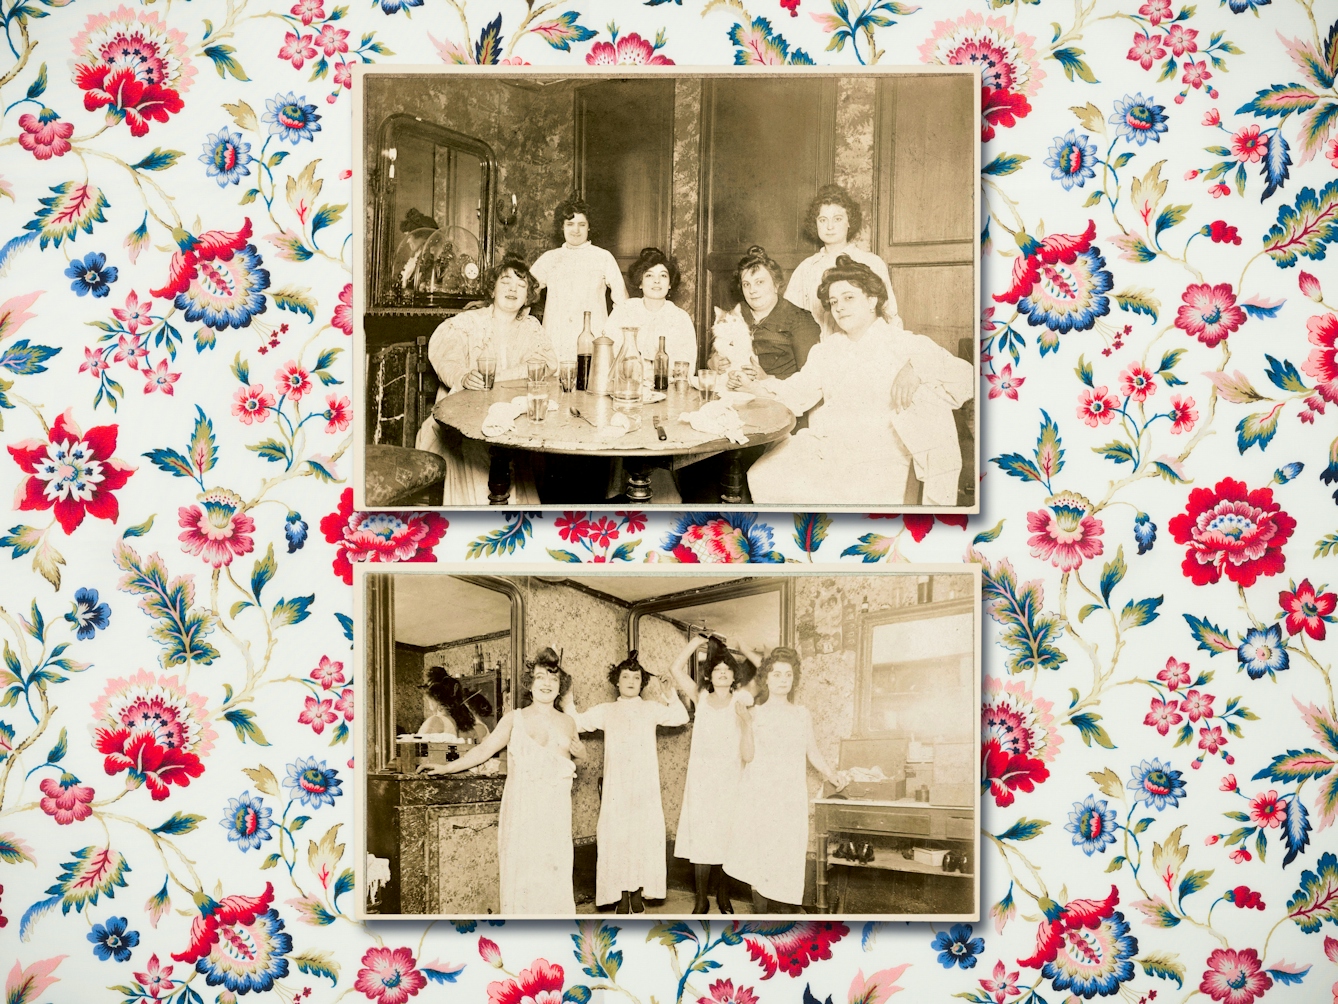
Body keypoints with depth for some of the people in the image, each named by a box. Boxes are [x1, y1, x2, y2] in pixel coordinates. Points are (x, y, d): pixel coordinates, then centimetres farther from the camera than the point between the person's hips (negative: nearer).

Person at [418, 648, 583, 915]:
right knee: (519, 872, -5)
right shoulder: (514, 719, 6)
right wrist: (444, 768, -2)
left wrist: (579, 749, 4)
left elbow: (577, 751, 28)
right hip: (519, 810, -1)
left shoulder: (567, 723, 11)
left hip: (554, 812, 1)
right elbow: (484, 750, 3)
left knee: (554, 871, -6)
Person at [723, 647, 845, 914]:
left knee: (788, 860, -3)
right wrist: (747, 721, -14)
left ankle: (785, 914, 5)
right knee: (759, 859, -3)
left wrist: (830, 774, -4)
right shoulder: (756, 713, 4)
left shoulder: (801, 714, 11)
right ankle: (760, 915, 5)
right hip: (759, 793, -2)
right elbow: (748, 755, -5)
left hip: (791, 795, 2)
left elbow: (813, 752, 10)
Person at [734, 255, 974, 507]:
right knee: (763, 476, -17)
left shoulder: (903, 343, 3)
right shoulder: (826, 351, 21)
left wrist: (916, 367, -25)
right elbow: (795, 393, 10)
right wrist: (753, 389, -9)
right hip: (824, 446, 5)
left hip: (879, 453, -5)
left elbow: (964, 375, -7)